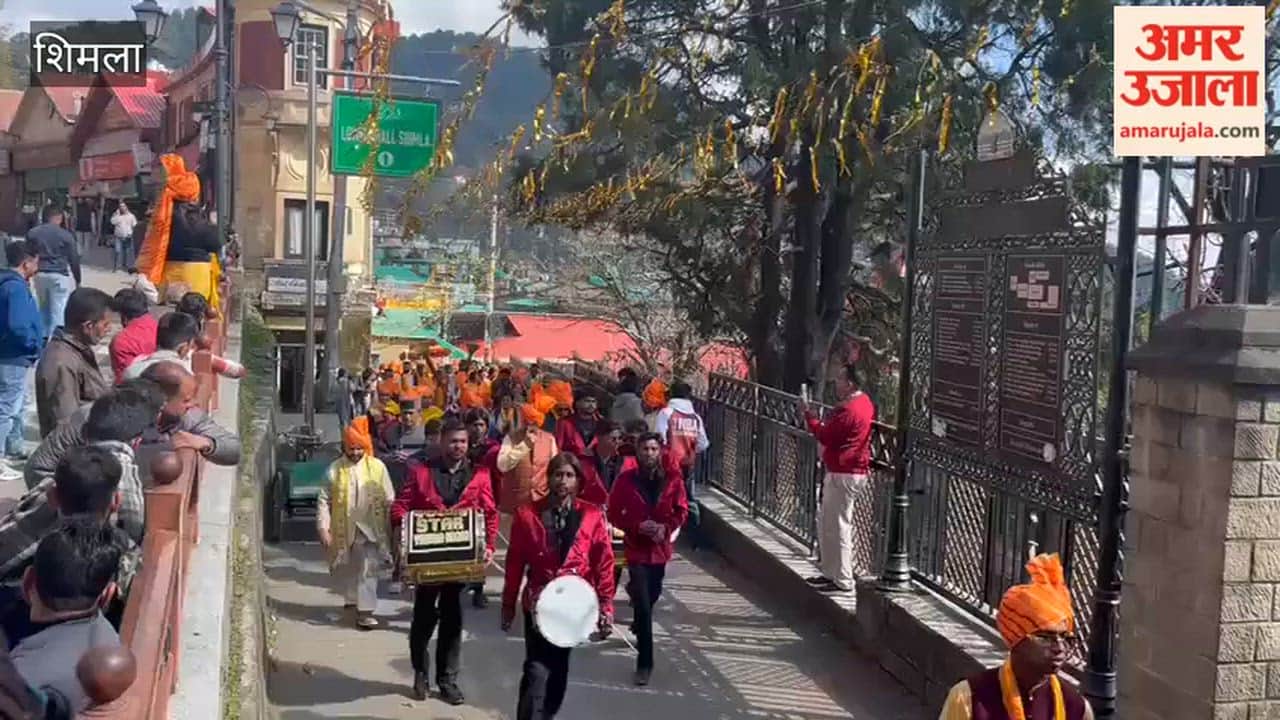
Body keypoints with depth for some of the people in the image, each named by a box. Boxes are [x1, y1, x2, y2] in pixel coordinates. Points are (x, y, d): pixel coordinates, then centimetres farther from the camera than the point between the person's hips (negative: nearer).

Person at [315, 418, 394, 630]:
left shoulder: (377, 467, -2)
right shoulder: (335, 470, -1)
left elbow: (389, 500, 0)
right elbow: (324, 501, -1)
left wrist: (391, 528, -2)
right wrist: (323, 528, -9)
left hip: (369, 528, -2)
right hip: (343, 529, 2)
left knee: (368, 569, -7)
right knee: (344, 570, 17)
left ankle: (365, 610, -2)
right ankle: (352, 598, 41)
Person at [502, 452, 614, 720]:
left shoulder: (592, 516, -2)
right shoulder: (527, 514, -3)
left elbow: (604, 563, -1)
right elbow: (515, 563, 1)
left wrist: (606, 607, -5)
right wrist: (508, 605, 5)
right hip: (539, 603, -1)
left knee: (558, 668, 15)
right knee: (538, 671, -11)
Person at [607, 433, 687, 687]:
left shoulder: (672, 478, -5)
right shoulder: (626, 480, -10)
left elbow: (681, 510, 3)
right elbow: (614, 514, -4)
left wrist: (666, 528, -15)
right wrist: (637, 526, -19)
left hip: (660, 547, 3)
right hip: (636, 549, -3)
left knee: (652, 595, 22)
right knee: (643, 607, -9)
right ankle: (645, 663, -1)